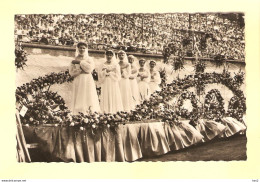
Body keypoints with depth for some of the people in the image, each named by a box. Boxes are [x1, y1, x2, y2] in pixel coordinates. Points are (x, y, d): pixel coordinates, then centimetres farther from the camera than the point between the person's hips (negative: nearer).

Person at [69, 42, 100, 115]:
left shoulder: (89, 59, 10)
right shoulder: (74, 60, 11)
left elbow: (90, 68, -10)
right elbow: (71, 72, 0)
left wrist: (80, 62, -8)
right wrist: (81, 69, -11)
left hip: (88, 81, 0)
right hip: (78, 82, 1)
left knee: (89, 99, -7)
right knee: (79, 100, -6)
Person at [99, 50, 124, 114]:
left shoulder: (116, 65, 6)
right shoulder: (103, 65, 10)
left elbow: (117, 76, -3)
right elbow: (100, 75, 0)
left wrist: (108, 72, -5)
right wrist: (106, 71, -11)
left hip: (113, 85, -1)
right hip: (105, 85, 1)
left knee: (114, 98, -6)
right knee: (106, 98, -6)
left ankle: (115, 112, -3)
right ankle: (105, 112, -5)